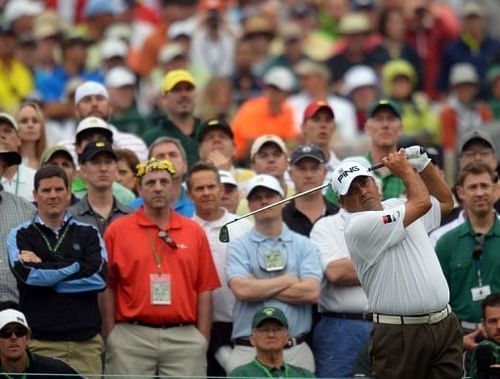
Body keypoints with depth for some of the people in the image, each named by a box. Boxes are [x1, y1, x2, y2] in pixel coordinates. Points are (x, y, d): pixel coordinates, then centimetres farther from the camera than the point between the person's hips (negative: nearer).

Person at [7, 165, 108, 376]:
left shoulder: (88, 234, 12)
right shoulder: (21, 236, 8)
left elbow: (99, 277, -4)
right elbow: (27, 274, -10)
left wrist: (44, 270, -5)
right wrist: (78, 266, -6)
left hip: (86, 342, 2)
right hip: (39, 342, -2)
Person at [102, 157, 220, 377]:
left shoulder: (194, 232, 9)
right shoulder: (117, 231, 4)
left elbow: (205, 290, 8)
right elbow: (107, 288, 3)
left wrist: (203, 341, 2)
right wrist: (109, 339, -3)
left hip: (184, 336, 1)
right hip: (131, 337, -1)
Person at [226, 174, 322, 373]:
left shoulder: (304, 246, 10)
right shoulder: (239, 247, 7)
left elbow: (311, 292, -6)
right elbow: (241, 289, -11)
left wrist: (260, 288, -4)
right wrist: (288, 281, -2)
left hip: (296, 351, 1)